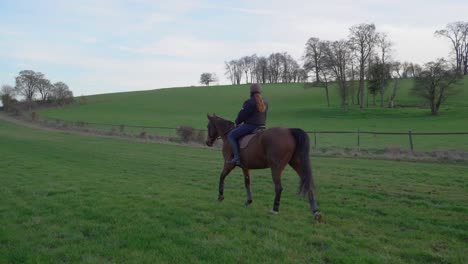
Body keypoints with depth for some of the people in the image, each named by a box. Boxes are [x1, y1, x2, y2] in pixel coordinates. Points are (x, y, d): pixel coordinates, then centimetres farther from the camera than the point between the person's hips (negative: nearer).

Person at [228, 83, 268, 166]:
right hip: (262, 126, 8)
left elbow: (242, 115, -8)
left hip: (250, 126, -8)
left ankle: (237, 157, -13)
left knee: (231, 135, 0)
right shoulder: (265, 103, 10)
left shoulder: (249, 103, -14)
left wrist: (237, 123, 11)